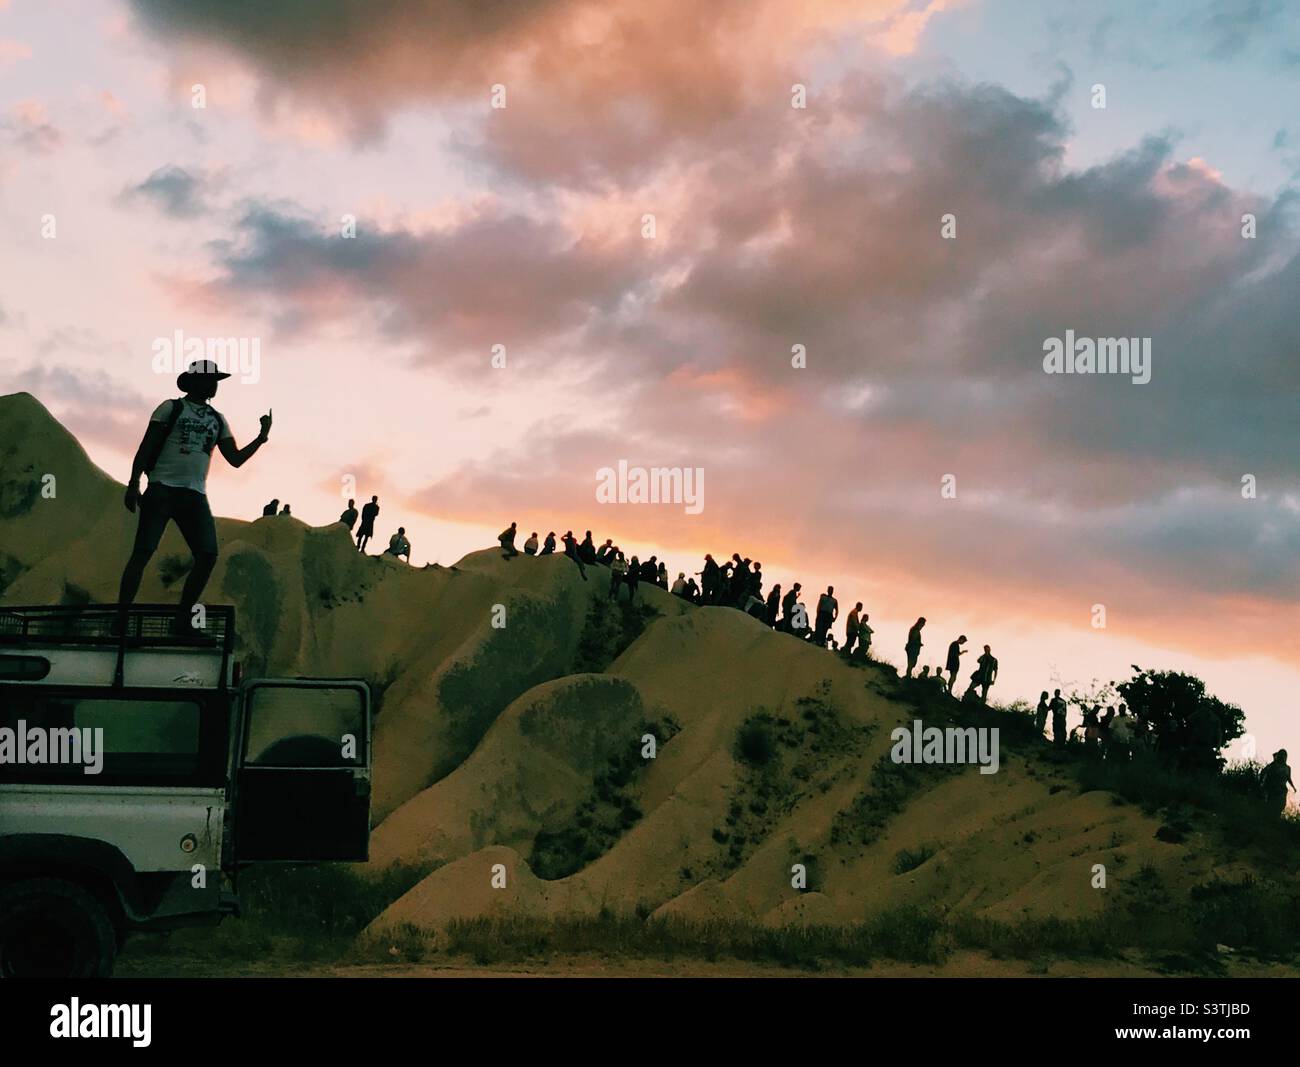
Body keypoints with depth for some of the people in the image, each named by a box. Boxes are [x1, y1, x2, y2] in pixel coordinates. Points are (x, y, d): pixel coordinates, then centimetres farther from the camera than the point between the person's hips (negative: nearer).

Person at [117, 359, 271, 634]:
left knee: (208, 556, -9)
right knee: (142, 552, -12)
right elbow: (145, 448, 2)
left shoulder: (218, 420, 19)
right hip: (162, 489, -5)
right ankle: (120, 619, -10)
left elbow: (236, 459, 16)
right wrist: (133, 484, -8)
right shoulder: (171, 408, 6)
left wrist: (262, 437, 2)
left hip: (195, 496, 5)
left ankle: (181, 620, 0)